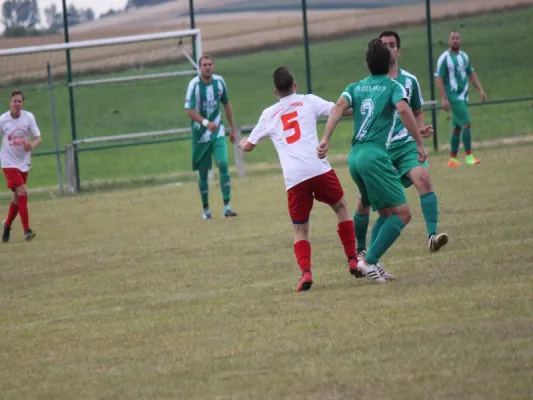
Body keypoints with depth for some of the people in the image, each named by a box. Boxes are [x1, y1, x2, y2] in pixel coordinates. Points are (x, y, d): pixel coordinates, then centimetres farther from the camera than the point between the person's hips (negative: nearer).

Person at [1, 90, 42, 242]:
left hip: (24, 163, 4)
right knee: (22, 192, -19)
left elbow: (38, 138, -4)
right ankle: (26, 230, -17)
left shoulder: (28, 117, -5)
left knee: (17, 198, 12)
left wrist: (32, 144, -26)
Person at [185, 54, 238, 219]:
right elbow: (190, 111, -16)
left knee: (223, 164, -14)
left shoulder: (219, 81, 0)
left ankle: (227, 206, -12)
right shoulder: (194, 85, -13)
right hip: (200, 134, -2)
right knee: (203, 172, 5)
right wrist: (206, 123, -31)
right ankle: (205, 209, 19)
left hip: (218, 132, 2)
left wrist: (232, 128, 16)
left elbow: (227, 105, 13)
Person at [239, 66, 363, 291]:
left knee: (300, 230, 12)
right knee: (341, 208, 23)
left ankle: (305, 271, -12)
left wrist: (242, 143, 51)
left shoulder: (268, 115, 19)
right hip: (318, 169, -1)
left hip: (293, 178, 1)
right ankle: (352, 260, 17)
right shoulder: (308, 101, 12)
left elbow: (248, 146, 28)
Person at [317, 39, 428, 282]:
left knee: (386, 213, 18)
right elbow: (403, 109, -15)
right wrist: (420, 143, -11)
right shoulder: (393, 86, 4)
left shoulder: (356, 87, 18)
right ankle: (369, 261, -17)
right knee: (402, 213, -5)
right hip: (374, 154, -7)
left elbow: (339, 106, -1)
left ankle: (373, 265, 5)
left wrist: (325, 139, -9)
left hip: (355, 156, 7)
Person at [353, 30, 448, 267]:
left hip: (405, 144, 0)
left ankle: (432, 235, -33)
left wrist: (422, 128, -1)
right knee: (365, 201, 0)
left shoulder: (409, 81, 7)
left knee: (423, 178, -28)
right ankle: (360, 250, 23)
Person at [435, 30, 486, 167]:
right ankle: (468, 155, -10)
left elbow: (471, 74, 20)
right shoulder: (444, 58, -9)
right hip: (453, 97, -7)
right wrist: (444, 99, -18)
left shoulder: (464, 57, 11)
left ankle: (452, 159, 15)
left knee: (457, 128, 9)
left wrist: (480, 90, 10)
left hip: (463, 96, 7)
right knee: (467, 124, -15)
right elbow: (439, 79, -11)